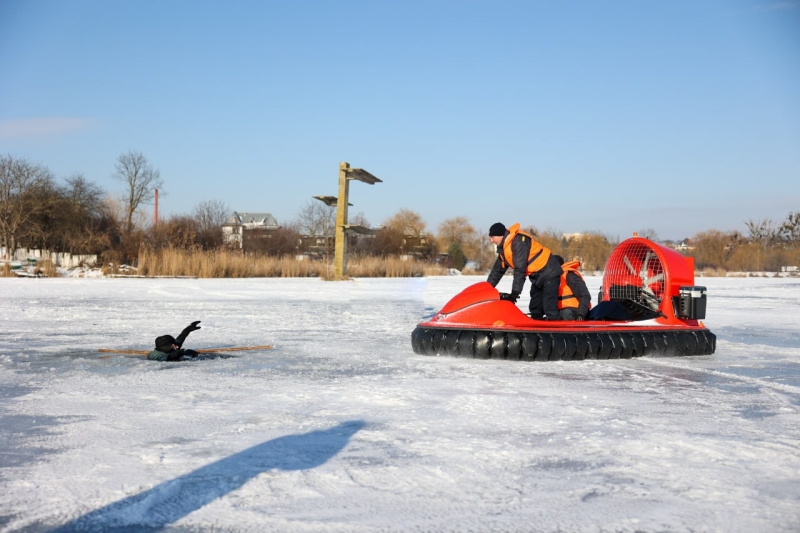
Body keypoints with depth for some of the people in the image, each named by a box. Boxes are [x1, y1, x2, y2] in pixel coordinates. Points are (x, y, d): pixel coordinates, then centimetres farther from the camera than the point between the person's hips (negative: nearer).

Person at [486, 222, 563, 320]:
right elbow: (498, 270, 17)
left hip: (549, 273, -10)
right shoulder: (503, 248, 8)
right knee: (535, 309, 11)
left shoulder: (518, 241, -22)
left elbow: (520, 269, -27)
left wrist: (514, 293, -27)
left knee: (550, 309, -19)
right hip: (537, 277, 10)